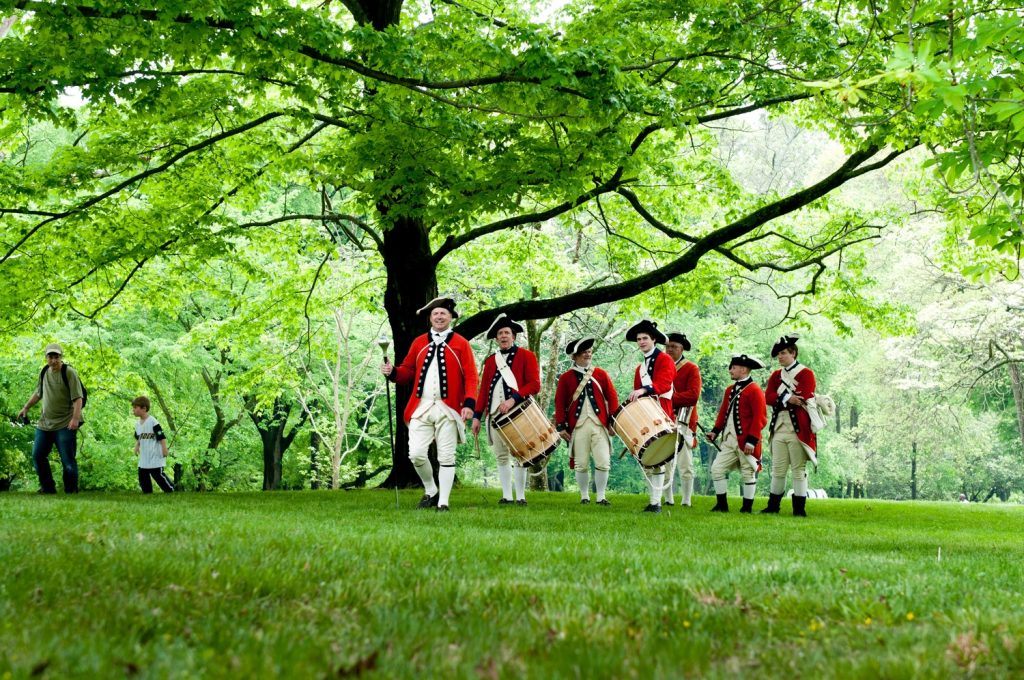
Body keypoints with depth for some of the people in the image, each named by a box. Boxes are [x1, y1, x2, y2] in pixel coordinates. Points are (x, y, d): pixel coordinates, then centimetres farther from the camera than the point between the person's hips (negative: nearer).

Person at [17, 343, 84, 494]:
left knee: (68, 460, -6)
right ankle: (47, 487, 19)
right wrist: (26, 408, 24)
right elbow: (38, 393, 25)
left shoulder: (69, 373, -11)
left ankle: (71, 490, 4)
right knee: (38, 456, 8)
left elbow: (78, 398, -16)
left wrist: (75, 418, -26)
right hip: (44, 423, 7)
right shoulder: (44, 372, 9)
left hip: (65, 425, -7)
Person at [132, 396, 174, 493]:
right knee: (143, 476, 8)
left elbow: (162, 437, -14)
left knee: (158, 475, -8)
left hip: (155, 457, -8)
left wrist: (164, 449, -17)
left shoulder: (153, 422, -14)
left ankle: (171, 491, 3)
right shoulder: (138, 424, 10)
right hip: (143, 459, 8)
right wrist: (137, 446, 14)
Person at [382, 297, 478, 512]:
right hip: (421, 408, 2)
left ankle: (443, 502, 7)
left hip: (448, 410, -2)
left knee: (446, 457, 0)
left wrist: (469, 403, -14)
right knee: (416, 454, -6)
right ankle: (431, 491, 17)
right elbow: (408, 372, 16)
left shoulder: (461, 344, 4)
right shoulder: (419, 343, 13)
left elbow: (471, 377, -1)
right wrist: (393, 372, -6)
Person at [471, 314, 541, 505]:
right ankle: (507, 496, 7)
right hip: (495, 415, 4)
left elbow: (534, 384, -6)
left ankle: (520, 497, 1)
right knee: (501, 456, 4)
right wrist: (477, 416, 7)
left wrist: (513, 400, -18)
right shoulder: (490, 361, 17)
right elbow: (483, 390, 15)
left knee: (518, 456, -4)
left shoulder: (526, 356, 4)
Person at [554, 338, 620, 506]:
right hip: (578, 427, -1)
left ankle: (601, 497, 5)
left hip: (599, 425, 1)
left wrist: (613, 421, 0)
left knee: (603, 463, -5)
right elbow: (560, 403, 4)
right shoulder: (566, 378, 6)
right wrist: (561, 426, -3)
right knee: (581, 465, 3)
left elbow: (612, 398, 8)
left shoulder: (601, 374, 9)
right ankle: (584, 496, 16)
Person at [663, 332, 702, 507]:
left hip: (682, 422, -5)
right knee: (665, 462, 5)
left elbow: (693, 395, -12)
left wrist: (670, 398, -19)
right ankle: (668, 499, 12)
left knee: (685, 464, -3)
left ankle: (686, 501, 0)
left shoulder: (691, 369, 0)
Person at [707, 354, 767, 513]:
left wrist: (752, 440, -18)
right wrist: (715, 431, 4)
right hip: (729, 440, 8)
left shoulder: (754, 390, -9)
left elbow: (760, 418, -14)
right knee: (717, 468, 2)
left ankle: (747, 508, 10)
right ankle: (722, 504, 10)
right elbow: (724, 412, 18)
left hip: (745, 441, -8)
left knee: (748, 473, 2)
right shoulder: (730, 390, 15)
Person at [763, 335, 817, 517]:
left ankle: (799, 509, 1)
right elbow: (768, 397, 1)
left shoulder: (806, 373, -1)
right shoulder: (776, 375, 16)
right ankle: (773, 506, 14)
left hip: (798, 429, -5)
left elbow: (803, 397, -14)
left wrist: (782, 398, -6)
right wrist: (788, 398, -14)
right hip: (779, 428, 5)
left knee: (799, 469, -2)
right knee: (778, 469, 8)